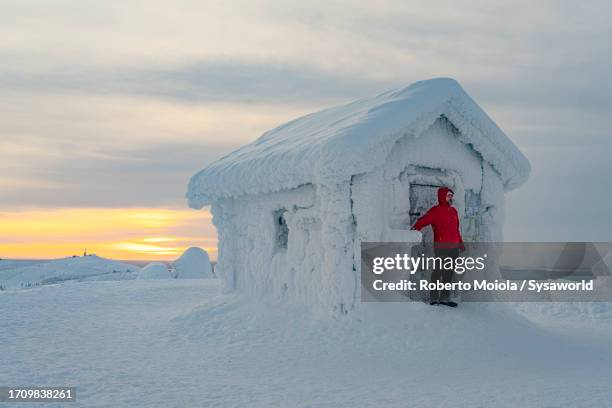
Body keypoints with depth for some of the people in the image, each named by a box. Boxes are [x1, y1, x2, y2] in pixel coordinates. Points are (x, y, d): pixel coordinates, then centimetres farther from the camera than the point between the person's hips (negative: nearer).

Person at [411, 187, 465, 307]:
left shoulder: (453, 211, 17)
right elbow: (423, 220, -18)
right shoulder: (436, 210, -6)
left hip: (454, 247, 7)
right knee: (438, 272, -4)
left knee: (449, 273, 11)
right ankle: (434, 298, 4)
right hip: (441, 247, -7)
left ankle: (445, 297, 19)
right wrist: (415, 228, -36)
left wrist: (460, 242, 27)